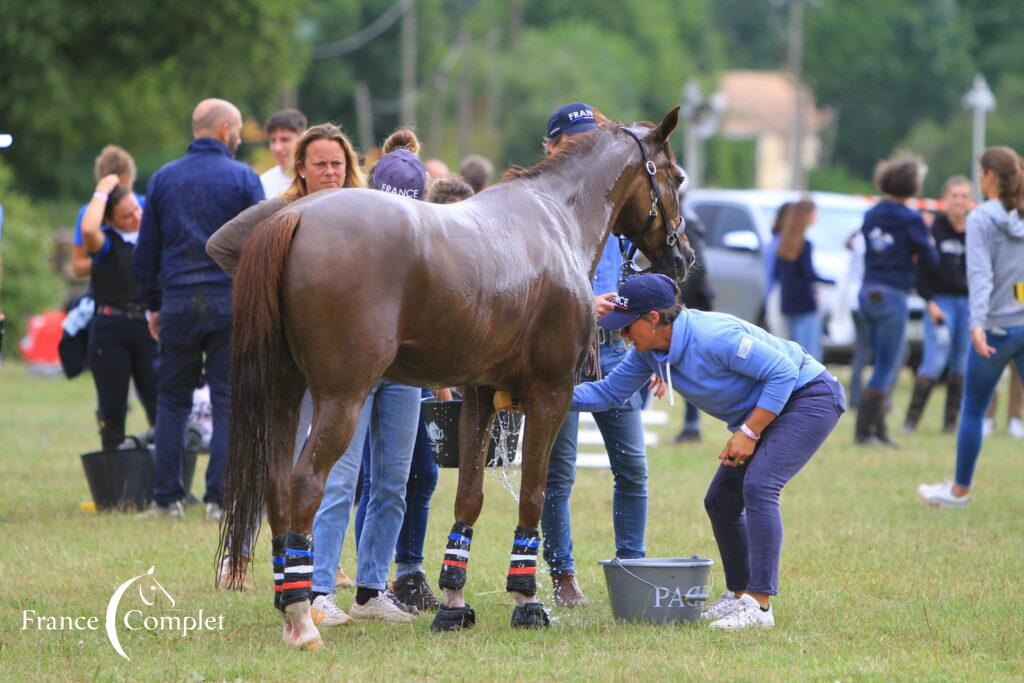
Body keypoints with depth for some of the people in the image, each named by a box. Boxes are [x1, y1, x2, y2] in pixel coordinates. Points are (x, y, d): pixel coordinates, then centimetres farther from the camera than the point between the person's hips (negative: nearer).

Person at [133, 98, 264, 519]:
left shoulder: (163, 179, 7)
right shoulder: (243, 179, -2)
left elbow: (145, 252, 10)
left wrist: (153, 306, 19)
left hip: (178, 304, 2)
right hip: (231, 302, -2)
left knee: (172, 401, 10)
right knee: (228, 402, 2)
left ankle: (167, 499, 7)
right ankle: (220, 500, -2)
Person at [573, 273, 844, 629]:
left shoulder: (713, 336, -31)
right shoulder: (650, 352, -5)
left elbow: (783, 372, -27)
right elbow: (609, 392, 5)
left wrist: (748, 432, -26)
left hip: (810, 397, -10)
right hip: (761, 412, 10)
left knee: (758, 486, -25)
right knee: (721, 501, 8)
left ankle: (759, 604, -25)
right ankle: (738, 595, 23)